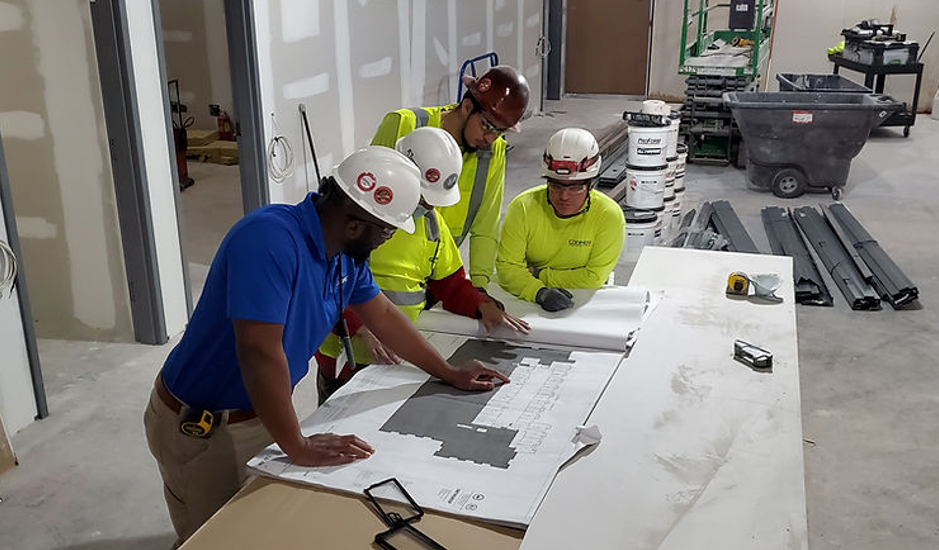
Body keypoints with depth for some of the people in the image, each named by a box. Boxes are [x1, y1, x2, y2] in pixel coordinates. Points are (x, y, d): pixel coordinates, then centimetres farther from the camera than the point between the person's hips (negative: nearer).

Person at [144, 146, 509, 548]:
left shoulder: (346, 252, -4)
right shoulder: (270, 239, -32)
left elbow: (382, 315, 10)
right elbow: (260, 352, -35)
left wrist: (449, 374, 15)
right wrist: (298, 448, -28)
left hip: (261, 413, 7)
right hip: (200, 428, -7)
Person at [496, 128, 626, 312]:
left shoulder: (609, 216, -12)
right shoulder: (523, 207, -10)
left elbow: (594, 278, -11)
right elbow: (507, 266, -13)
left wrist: (540, 275, -13)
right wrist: (540, 292, -30)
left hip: (583, 303, 0)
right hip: (526, 298, 1)